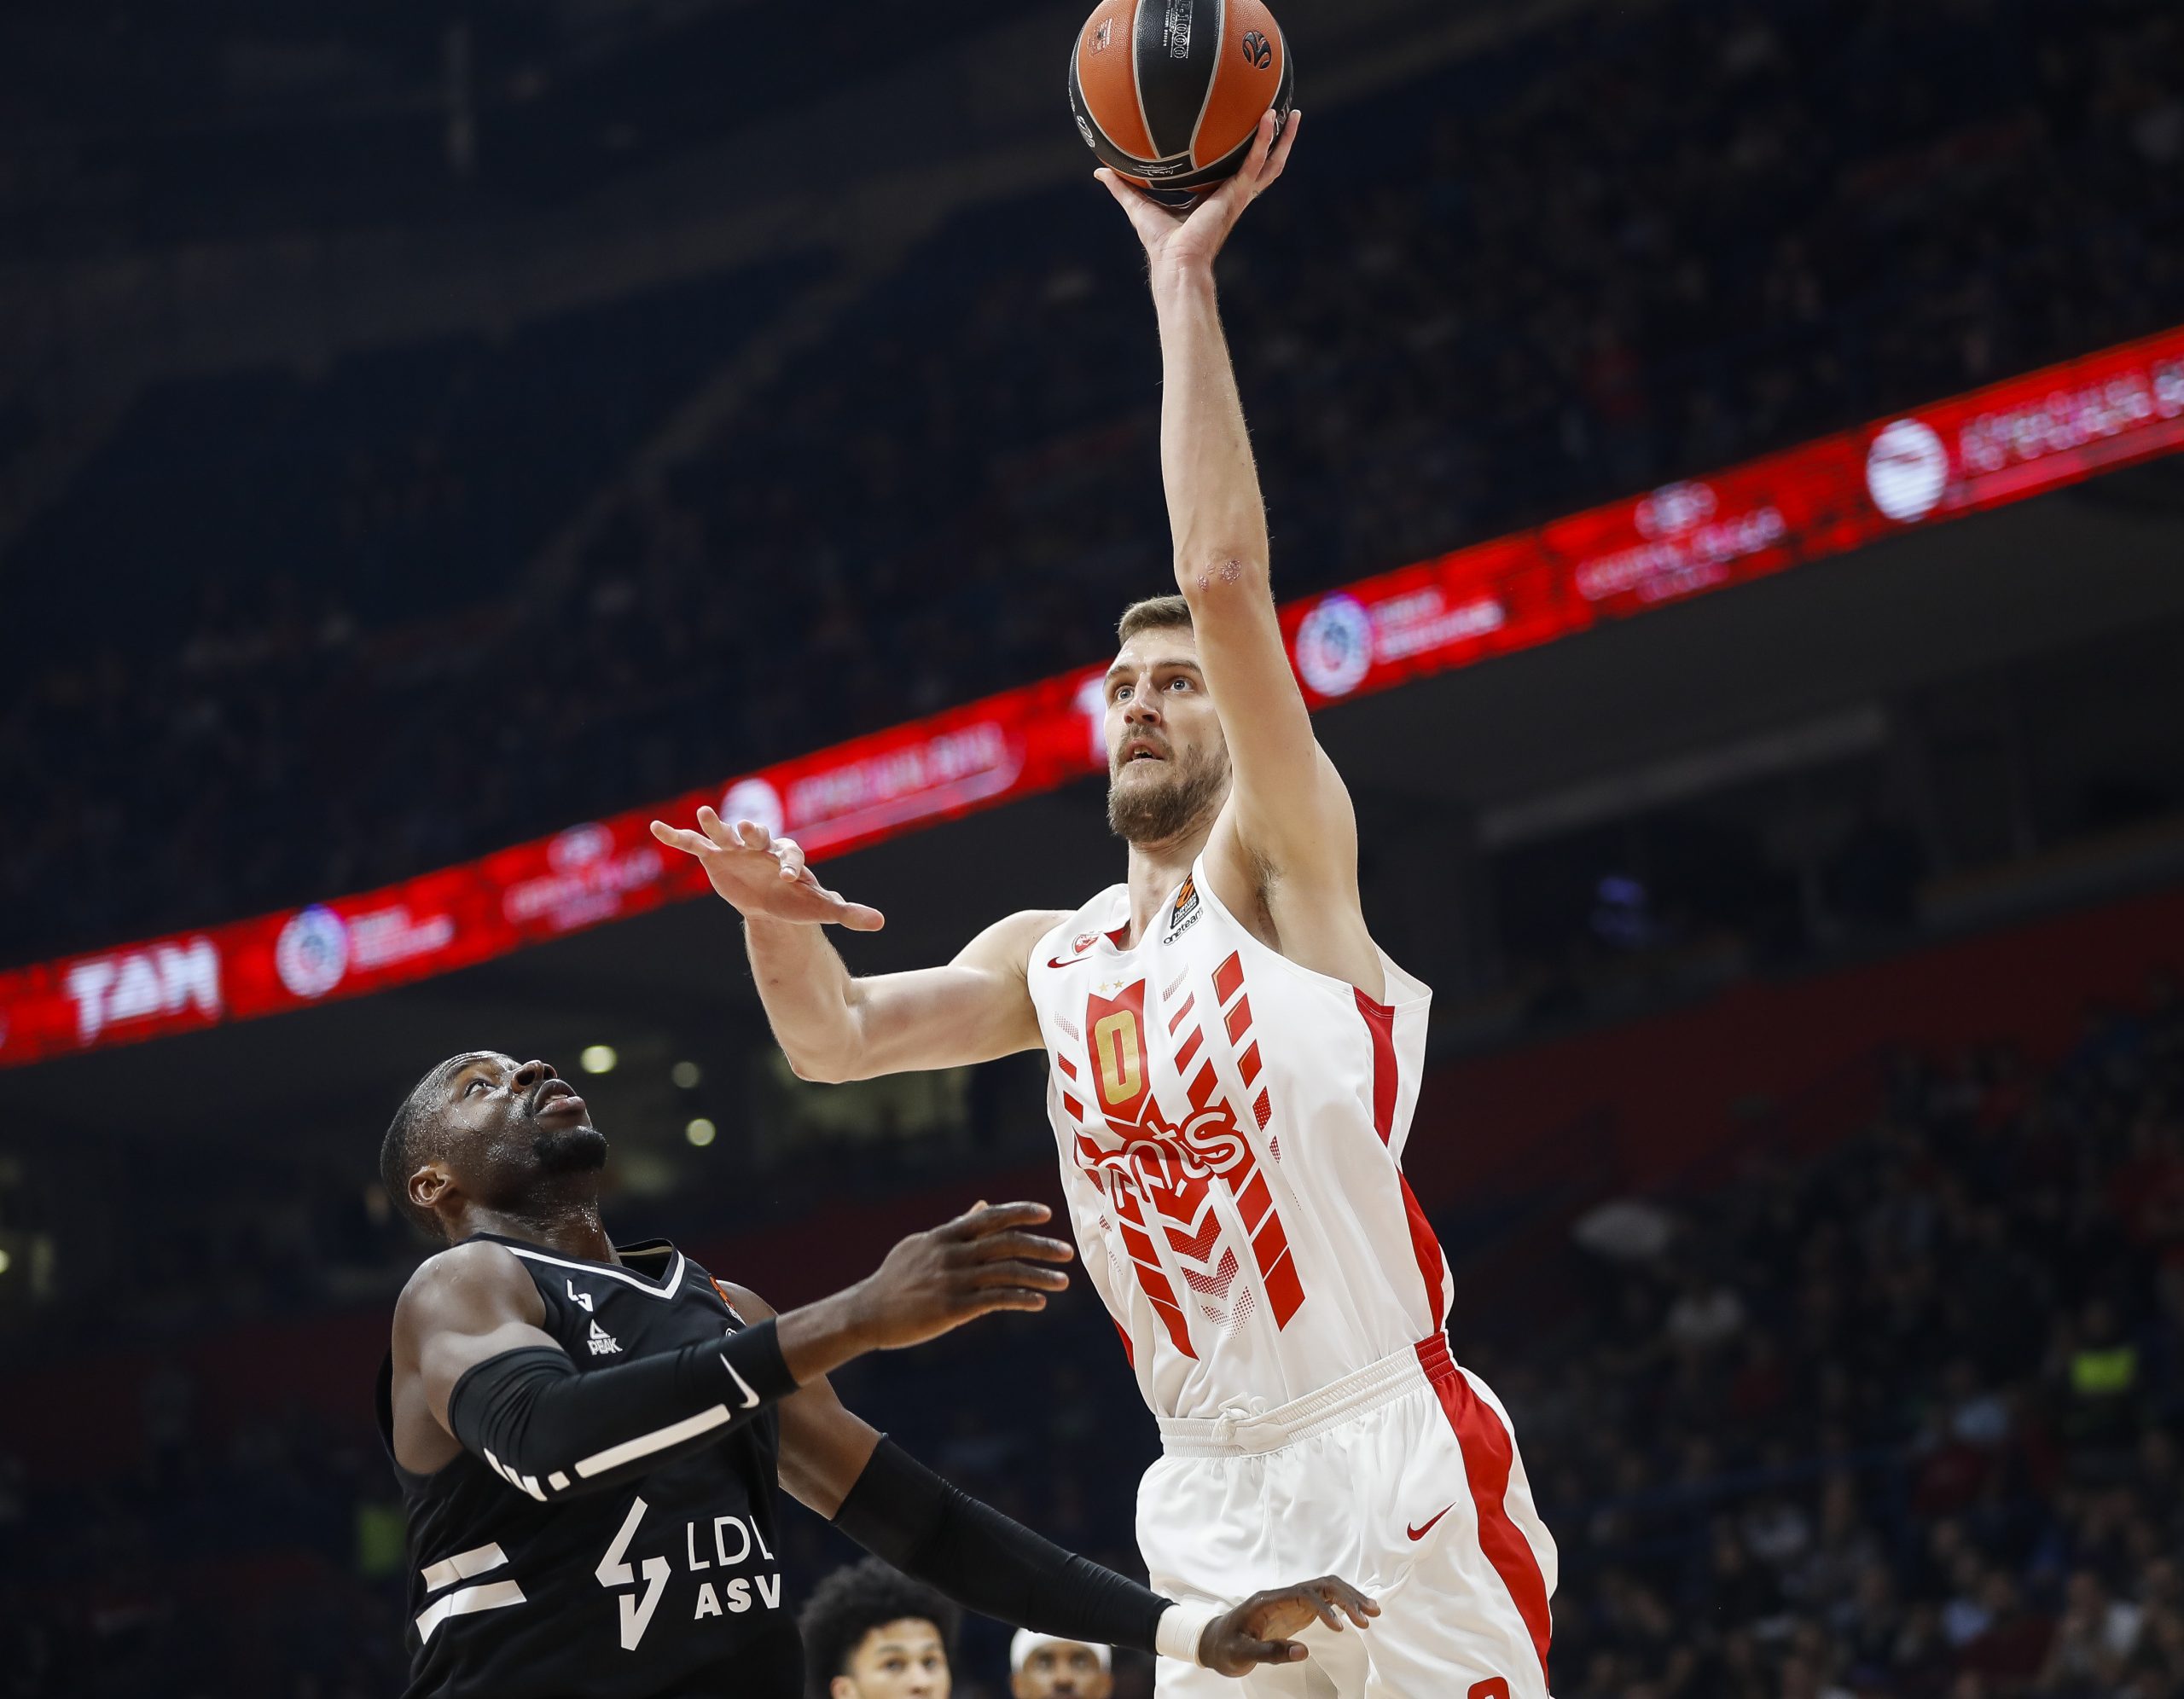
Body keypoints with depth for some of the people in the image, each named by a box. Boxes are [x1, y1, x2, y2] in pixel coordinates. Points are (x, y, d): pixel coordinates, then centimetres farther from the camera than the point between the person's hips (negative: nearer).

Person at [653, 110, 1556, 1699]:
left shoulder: (1286, 869, -2)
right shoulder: (1054, 957, 17)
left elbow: (1223, 577, -14)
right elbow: (836, 1039, 11)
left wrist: (1185, 277, -15)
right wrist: (778, 919, -10)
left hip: (1395, 1460, -6)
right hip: (1214, 1499, 6)